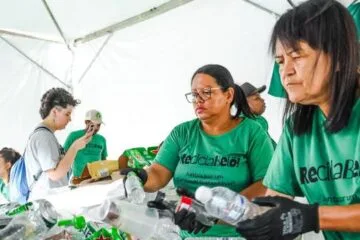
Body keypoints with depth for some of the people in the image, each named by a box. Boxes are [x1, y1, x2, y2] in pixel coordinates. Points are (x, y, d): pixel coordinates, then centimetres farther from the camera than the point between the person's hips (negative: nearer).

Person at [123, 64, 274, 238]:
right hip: (188, 233, 4)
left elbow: (267, 185, -12)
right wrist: (140, 180, -27)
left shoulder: (252, 132, -4)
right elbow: (158, 174, -6)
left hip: (237, 234, -3)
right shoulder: (181, 133, 3)